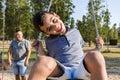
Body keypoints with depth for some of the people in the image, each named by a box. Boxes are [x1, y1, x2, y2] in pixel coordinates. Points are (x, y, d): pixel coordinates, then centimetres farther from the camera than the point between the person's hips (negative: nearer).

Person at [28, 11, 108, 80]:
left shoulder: (75, 32, 20)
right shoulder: (49, 41, 17)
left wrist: (97, 48, 16)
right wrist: (41, 50, 6)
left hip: (81, 69, 1)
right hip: (60, 71, -1)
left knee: (94, 55, -36)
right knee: (42, 61, -38)